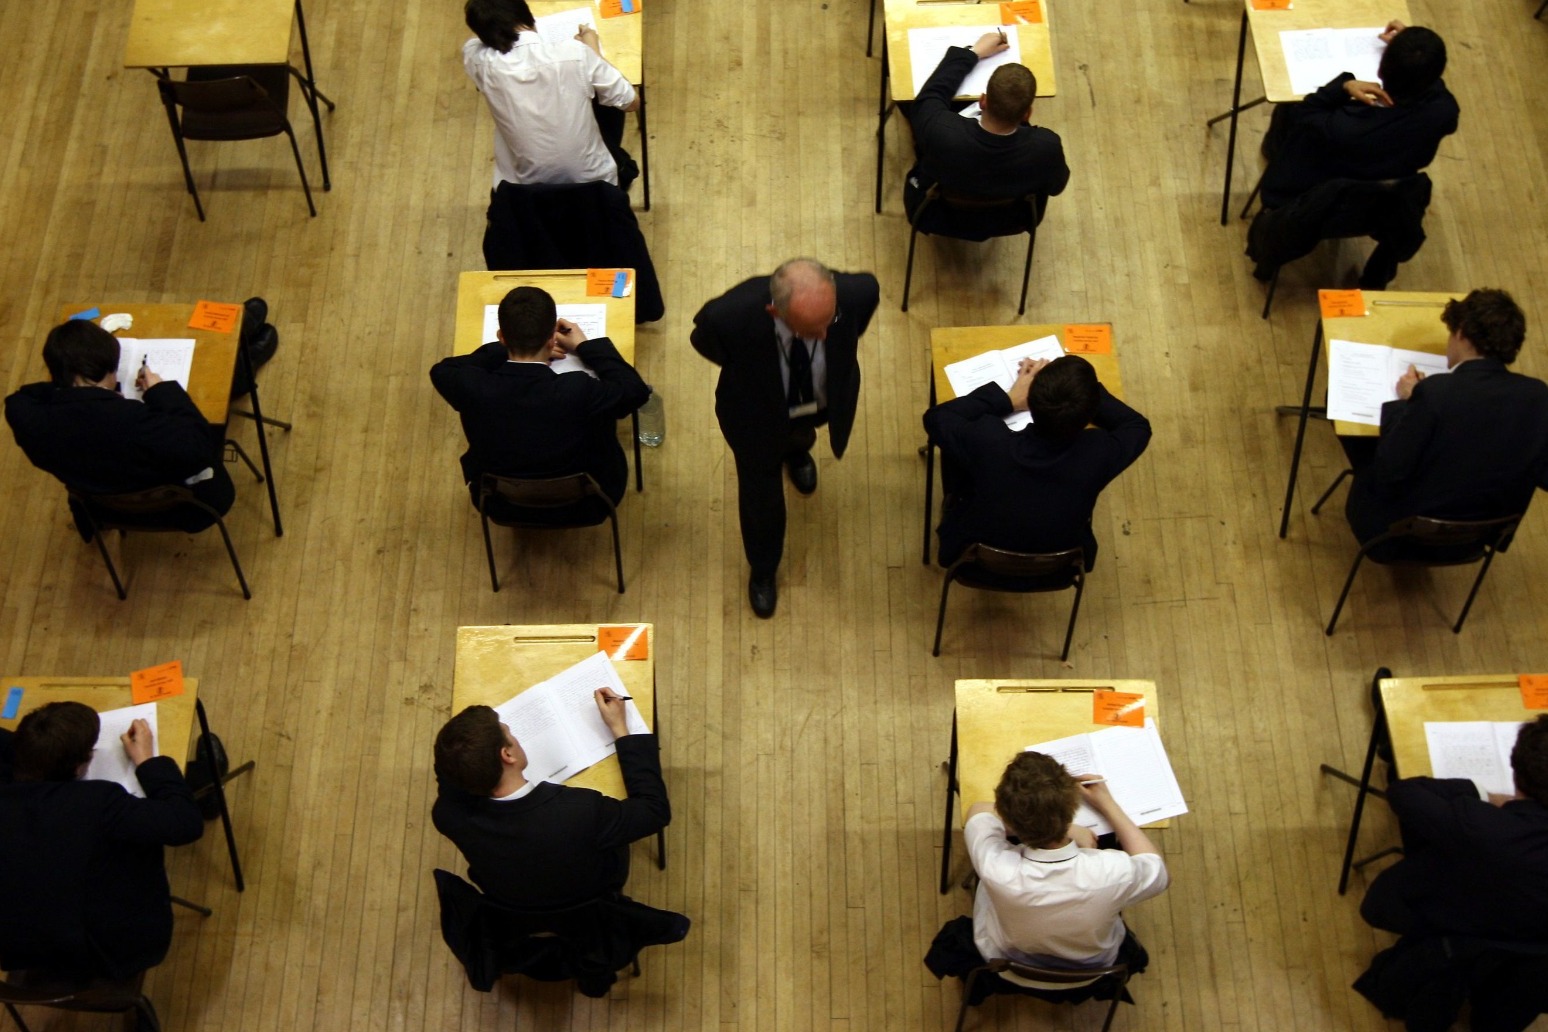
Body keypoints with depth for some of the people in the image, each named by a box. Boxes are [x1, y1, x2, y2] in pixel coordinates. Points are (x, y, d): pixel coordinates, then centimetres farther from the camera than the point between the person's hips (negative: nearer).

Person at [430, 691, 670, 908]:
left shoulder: (450, 816, -33)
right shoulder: (583, 812, -44)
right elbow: (656, 809, -23)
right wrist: (620, 729, -19)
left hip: (509, 910, 3)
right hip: (592, 914, -2)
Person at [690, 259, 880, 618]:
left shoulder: (858, 292, -40)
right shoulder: (729, 315, -44)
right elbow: (704, 341, -17)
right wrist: (747, 370, 0)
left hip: (823, 402, 2)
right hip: (757, 413, -2)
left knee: (800, 436, 38)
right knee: (761, 497, 19)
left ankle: (796, 449, 78)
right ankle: (762, 572, 52)